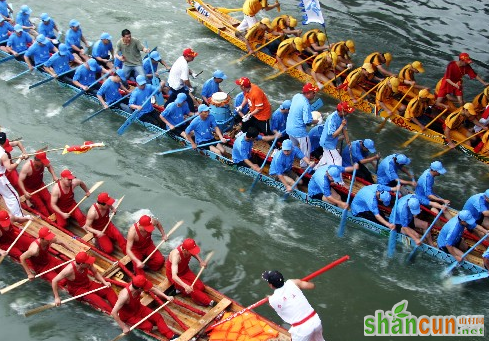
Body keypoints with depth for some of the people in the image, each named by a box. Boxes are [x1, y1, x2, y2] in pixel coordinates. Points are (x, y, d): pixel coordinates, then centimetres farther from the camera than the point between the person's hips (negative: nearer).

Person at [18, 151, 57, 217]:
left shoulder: (43, 163, -19)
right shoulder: (27, 167, -34)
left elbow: (49, 166, 7)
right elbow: (20, 181, -32)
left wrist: (54, 176, -7)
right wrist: (25, 192, -44)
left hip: (40, 185, 5)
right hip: (30, 189, -5)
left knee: (49, 200, -9)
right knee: (40, 205, -11)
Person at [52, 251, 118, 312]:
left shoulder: (87, 264, -15)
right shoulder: (70, 270, -31)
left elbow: (96, 273, 2)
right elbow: (54, 281, -26)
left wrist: (104, 282, -13)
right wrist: (57, 298, -25)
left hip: (88, 284, 6)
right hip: (77, 290, -6)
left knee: (108, 290, -13)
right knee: (94, 298, -32)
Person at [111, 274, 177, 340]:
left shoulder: (137, 285, -21)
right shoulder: (125, 295, -40)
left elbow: (153, 289, -3)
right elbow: (114, 313, -39)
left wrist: (166, 297, -10)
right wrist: (124, 327, -35)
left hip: (138, 308, 7)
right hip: (128, 316, -6)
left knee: (158, 317, -4)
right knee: (148, 326, -18)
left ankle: (171, 336, -3)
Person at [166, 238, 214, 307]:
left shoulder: (189, 250, -19)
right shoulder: (176, 255, -39)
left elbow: (194, 254, 11)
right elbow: (174, 276, -49)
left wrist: (201, 261, -8)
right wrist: (185, 286, -63)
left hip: (185, 271, 7)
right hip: (175, 276, -7)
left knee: (201, 287, -10)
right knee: (192, 290, -24)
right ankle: (209, 302, -12)